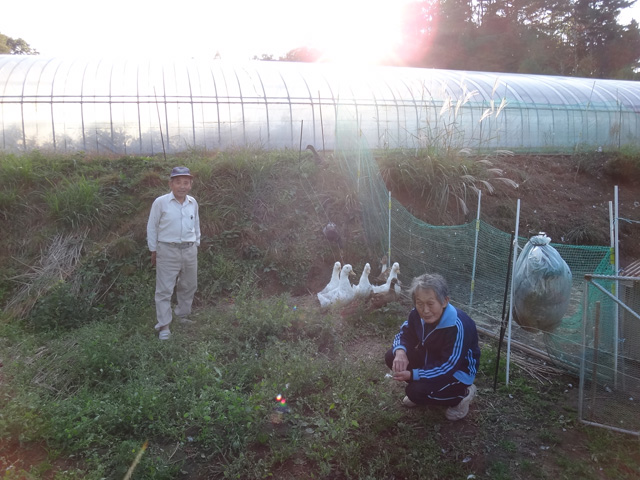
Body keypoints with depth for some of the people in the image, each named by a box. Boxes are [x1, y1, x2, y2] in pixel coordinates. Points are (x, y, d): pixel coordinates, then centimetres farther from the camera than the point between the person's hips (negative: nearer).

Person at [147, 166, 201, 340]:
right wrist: (153, 251, 0)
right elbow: (152, 227, -2)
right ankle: (163, 326, 6)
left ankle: (183, 315, 37)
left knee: (189, 286, 17)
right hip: (168, 251, -5)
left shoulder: (193, 203, 3)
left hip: (189, 251, 5)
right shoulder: (160, 202, -9)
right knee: (164, 290, -1)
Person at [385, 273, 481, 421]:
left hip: (458, 371, -7)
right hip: (431, 359, 7)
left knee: (416, 392, -27)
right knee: (391, 357, -11)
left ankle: (462, 395, 0)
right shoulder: (417, 314, -15)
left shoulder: (457, 326, -35)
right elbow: (404, 335, -1)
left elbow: (448, 368, -31)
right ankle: (419, 390, 12)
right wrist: (400, 351, -27)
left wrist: (412, 375, -34)